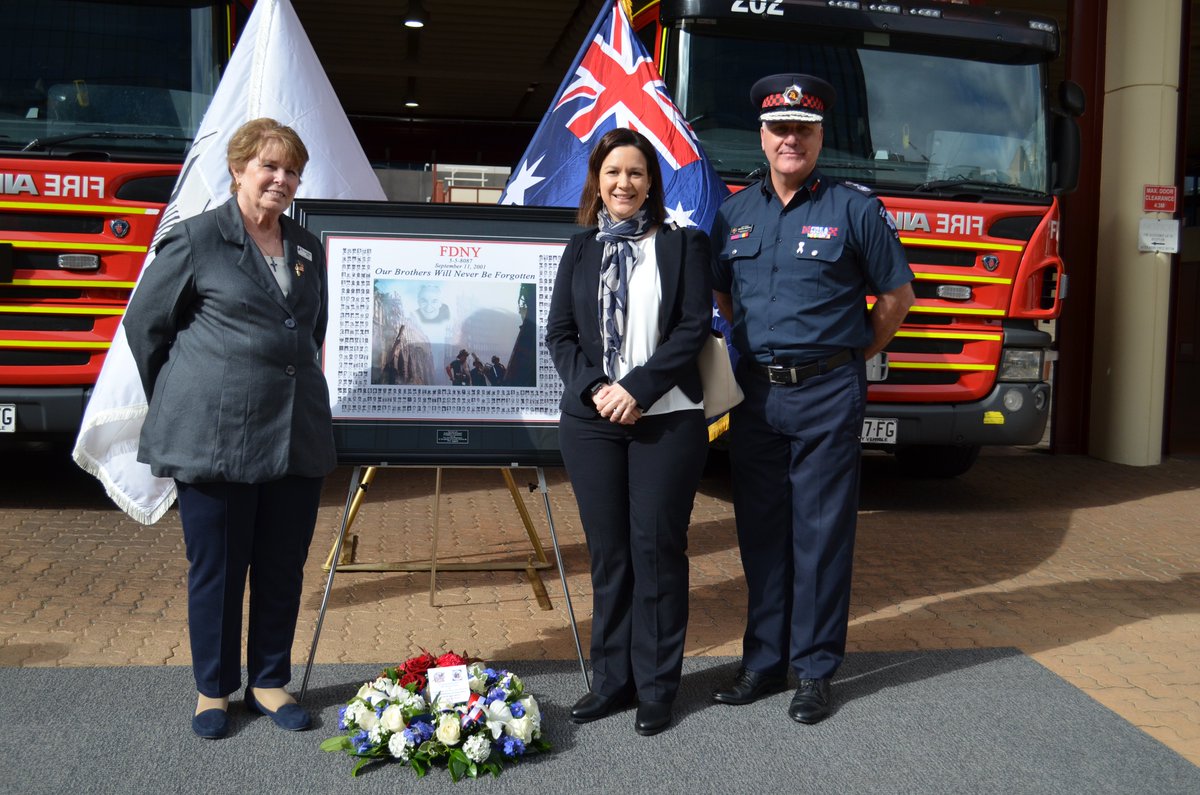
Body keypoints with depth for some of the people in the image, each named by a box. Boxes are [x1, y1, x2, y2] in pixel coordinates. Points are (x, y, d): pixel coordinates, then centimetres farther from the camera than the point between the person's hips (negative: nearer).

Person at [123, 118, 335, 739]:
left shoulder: (307, 249, 13)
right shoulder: (196, 239, -3)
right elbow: (144, 324, 4)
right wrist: (178, 402, 9)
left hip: (298, 436, 5)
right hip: (214, 437, -5)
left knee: (284, 567, 10)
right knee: (216, 568, 6)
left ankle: (270, 681, 26)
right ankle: (214, 689, 24)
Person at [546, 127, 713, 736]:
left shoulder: (684, 246, 4)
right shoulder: (579, 252, 14)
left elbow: (694, 327, -5)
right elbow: (559, 334, 8)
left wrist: (637, 388, -13)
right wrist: (594, 389, -9)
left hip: (666, 420, -3)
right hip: (590, 421, 3)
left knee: (657, 549, 0)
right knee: (607, 551, 7)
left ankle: (656, 687, 12)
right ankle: (612, 679, 18)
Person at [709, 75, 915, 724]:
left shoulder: (854, 209, -1)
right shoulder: (735, 214, 10)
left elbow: (897, 295, 4)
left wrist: (850, 358, 6)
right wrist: (755, 348, 14)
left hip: (827, 395, -4)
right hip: (754, 395, 4)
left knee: (821, 534, 2)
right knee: (760, 531, 10)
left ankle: (815, 670, 13)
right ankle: (764, 661, 22)